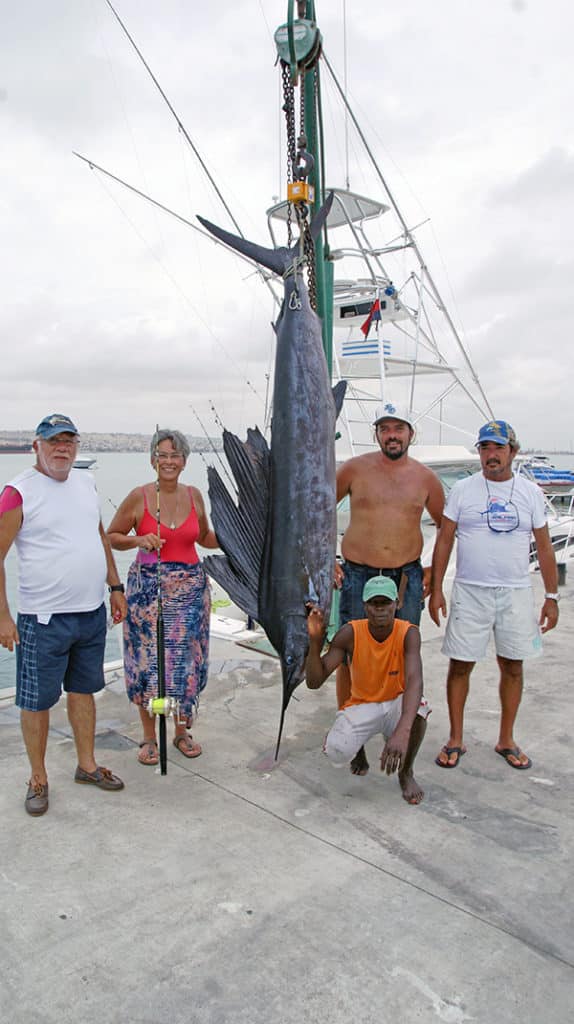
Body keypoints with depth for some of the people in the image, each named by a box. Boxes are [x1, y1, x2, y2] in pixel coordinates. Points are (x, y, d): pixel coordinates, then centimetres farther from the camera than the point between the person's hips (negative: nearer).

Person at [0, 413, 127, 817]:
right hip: (43, 618, -5)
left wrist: (115, 587, 15)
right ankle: (38, 778, 26)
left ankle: (87, 765, 33)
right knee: (37, 701, 7)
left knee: (84, 690, 18)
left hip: (92, 613, 6)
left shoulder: (86, 482, 8)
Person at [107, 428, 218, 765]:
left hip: (190, 587, 3)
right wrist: (139, 540, -16)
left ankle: (182, 731, 28)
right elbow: (111, 537, 2)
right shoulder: (139, 497, -7)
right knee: (149, 661, 4)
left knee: (187, 661, 8)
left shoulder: (194, 495, 4)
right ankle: (149, 737, 22)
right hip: (148, 588, -3)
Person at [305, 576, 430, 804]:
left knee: (417, 707, -35)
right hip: (361, 706, 1)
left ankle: (406, 773, -4)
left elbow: (414, 681, -39)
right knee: (336, 753, -27)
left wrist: (402, 731, -56)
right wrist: (315, 641, -38)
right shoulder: (350, 633, -19)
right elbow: (314, 682, -20)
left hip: (396, 705, 0)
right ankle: (358, 740, 15)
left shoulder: (408, 633, -22)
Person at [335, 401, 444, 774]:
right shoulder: (355, 469, -1)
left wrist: (434, 569, 9)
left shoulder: (426, 477, 4)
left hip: (407, 579, 2)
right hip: (357, 576, -1)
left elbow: (446, 526, 17)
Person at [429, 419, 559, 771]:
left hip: (516, 593, 2)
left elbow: (544, 547, 7)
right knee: (460, 665, 2)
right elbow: (444, 541, 2)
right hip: (470, 592, -1)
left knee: (513, 667, 9)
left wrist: (552, 597, 4)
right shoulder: (463, 490, 1)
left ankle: (506, 740, 26)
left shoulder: (531, 492, 5)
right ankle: (456, 740, 18)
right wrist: (436, 589, -2)